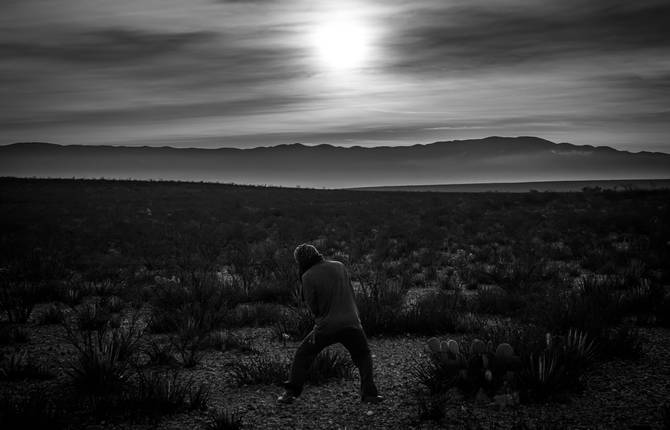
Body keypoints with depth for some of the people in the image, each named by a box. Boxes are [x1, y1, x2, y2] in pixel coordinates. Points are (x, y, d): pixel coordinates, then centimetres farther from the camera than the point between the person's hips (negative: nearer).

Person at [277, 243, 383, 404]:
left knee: (303, 354, 16)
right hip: (351, 322, 2)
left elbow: (313, 307, -5)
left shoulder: (308, 276, -7)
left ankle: (291, 393, 12)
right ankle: (369, 394, 11)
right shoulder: (339, 266, 5)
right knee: (363, 357, 22)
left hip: (327, 325, -2)